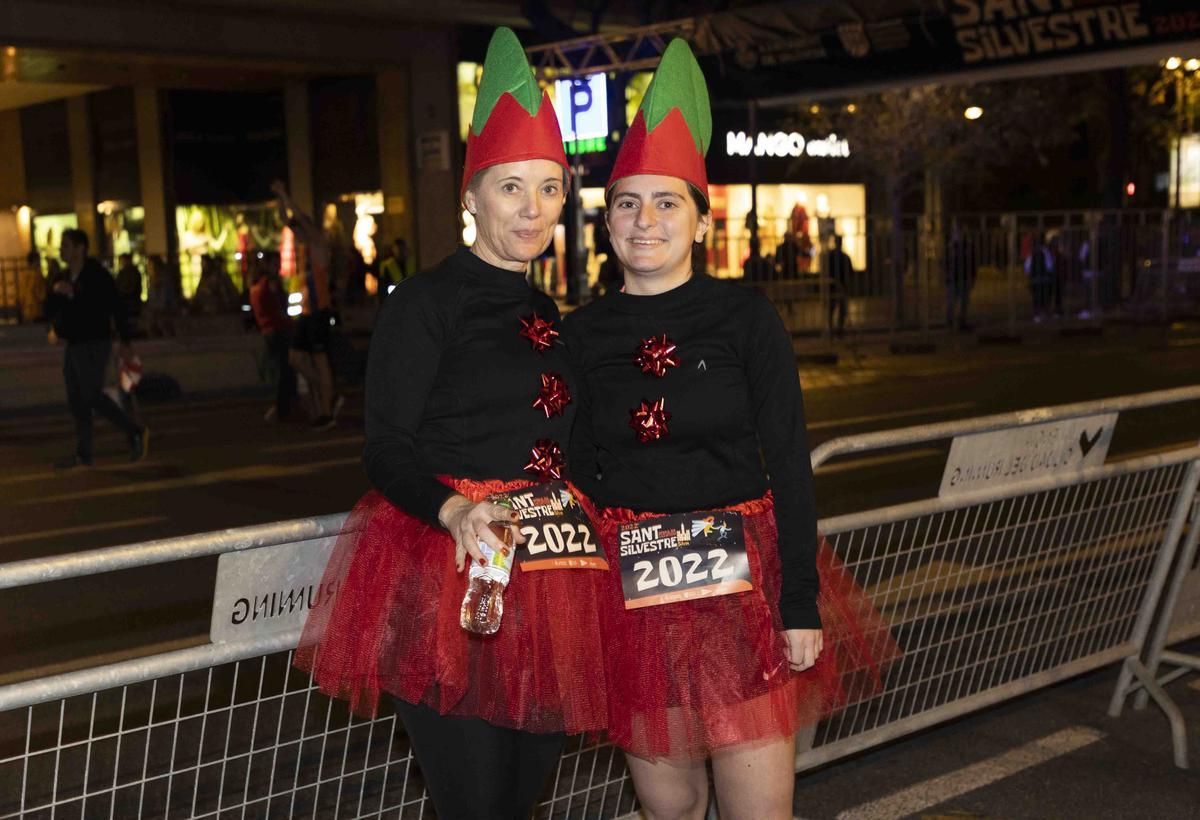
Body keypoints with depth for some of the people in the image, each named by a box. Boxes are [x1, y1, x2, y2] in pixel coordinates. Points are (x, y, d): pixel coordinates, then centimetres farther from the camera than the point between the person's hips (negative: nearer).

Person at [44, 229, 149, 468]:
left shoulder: (97, 276, -10)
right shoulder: (65, 279, 13)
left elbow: (117, 309, -12)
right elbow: (50, 311, 10)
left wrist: (124, 342, -14)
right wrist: (55, 292, -10)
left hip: (93, 345, -8)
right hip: (73, 347, 8)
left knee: (92, 395, -10)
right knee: (76, 401, 6)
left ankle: (136, 433, 4)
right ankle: (83, 454, 10)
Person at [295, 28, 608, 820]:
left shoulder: (546, 315, 16)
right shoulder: (426, 302, -6)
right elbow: (387, 453, -10)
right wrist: (456, 511, -27)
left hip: (544, 575, 7)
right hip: (445, 582, -7)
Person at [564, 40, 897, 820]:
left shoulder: (745, 315, -3)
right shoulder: (583, 332, 4)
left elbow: (791, 464, -5)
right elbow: (581, 471, 8)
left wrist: (802, 604, -10)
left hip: (740, 580, -2)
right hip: (630, 589, 2)